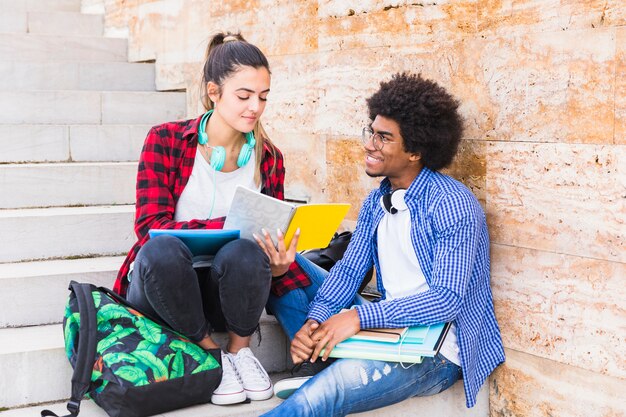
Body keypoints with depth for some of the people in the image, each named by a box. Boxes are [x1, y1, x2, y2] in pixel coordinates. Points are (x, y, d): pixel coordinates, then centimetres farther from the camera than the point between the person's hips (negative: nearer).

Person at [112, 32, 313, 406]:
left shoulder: (268, 158, 2)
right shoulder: (166, 141, -7)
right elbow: (151, 228, -17)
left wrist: (278, 264, -22)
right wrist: (233, 225, -28)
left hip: (225, 288, 2)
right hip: (161, 284, -1)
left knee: (246, 252, -33)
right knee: (162, 250, -36)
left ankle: (240, 350, -3)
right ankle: (209, 352, -10)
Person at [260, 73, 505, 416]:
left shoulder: (452, 204, -16)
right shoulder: (376, 202, 9)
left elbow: (447, 299, -24)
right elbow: (349, 271, 5)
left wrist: (360, 316, -30)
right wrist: (314, 320, -16)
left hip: (437, 352, -8)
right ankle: (330, 366, -12)